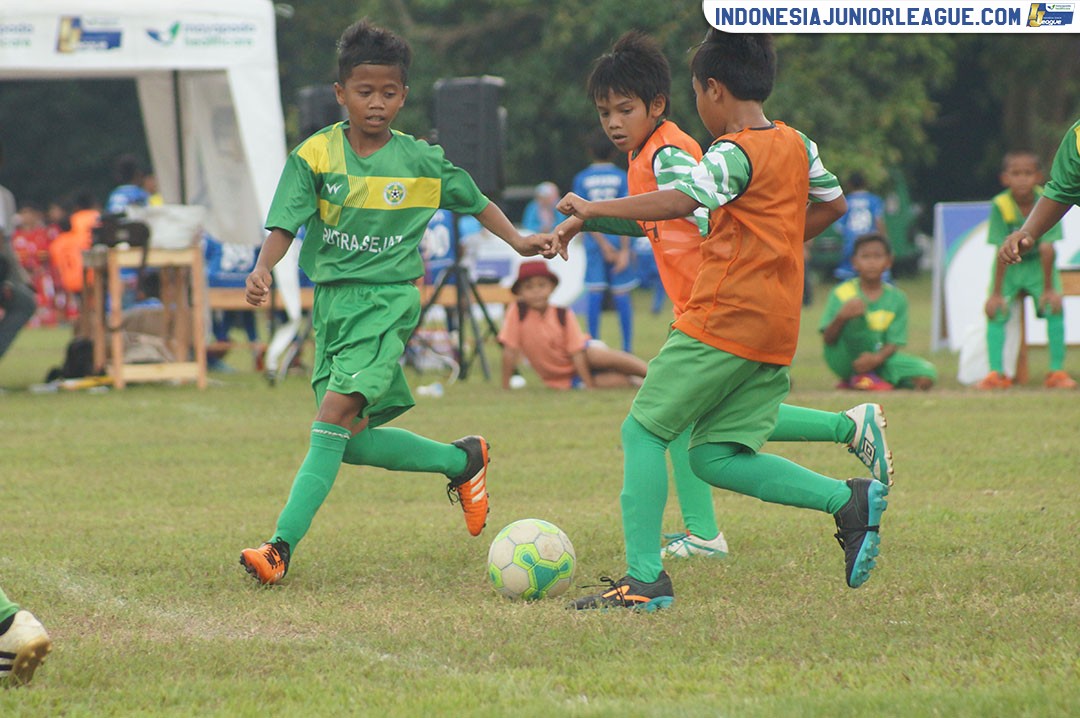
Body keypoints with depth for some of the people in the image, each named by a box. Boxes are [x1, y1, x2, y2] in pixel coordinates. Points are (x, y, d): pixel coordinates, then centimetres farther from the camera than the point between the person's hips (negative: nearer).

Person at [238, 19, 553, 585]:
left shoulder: (421, 161, 2)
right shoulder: (314, 155, -1)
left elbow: (473, 200, 18)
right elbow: (285, 222, -9)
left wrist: (518, 241, 12)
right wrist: (263, 268, -27)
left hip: (388, 299, -3)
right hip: (332, 298, 3)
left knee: (335, 413, -21)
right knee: (353, 442, 3)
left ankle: (282, 545, -25)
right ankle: (461, 460, 28)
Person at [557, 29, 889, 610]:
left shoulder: (735, 153, -13)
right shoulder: (797, 145, 14)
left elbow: (680, 201, -28)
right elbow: (832, 203, 29)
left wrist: (594, 209, -24)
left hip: (723, 320, -8)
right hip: (777, 329, 8)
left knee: (643, 432, -1)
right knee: (715, 459, 10)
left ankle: (644, 578, -7)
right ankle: (850, 500, 0)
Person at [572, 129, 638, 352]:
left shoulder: (581, 179, 2)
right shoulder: (621, 177, -1)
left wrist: (604, 246, -5)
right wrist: (624, 250, -8)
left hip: (594, 244, 1)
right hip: (618, 242, -1)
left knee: (595, 294, 2)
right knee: (621, 294, 2)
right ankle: (627, 348, 1)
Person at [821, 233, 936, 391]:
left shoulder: (896, 298, 0)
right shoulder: (842, 293, -8)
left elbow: (894, 342, -6)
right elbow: (828, 339, -13)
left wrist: (876, 359, -27)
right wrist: (841, 317, -34)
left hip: (879, 356, 4)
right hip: (844, 359, -4)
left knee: (926, 378, -19)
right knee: (856, 309, -28)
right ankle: (861, 376, -16)